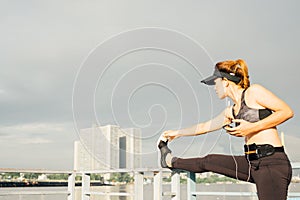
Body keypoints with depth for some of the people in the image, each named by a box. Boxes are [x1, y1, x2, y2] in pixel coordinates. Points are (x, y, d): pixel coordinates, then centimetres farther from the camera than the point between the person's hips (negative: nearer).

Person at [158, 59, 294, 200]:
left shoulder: (253, 92, -6)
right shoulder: (230, 112, 15)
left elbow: (287, 111, -11)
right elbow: (204, 127, 28)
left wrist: (252, 127, -17)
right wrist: (177, 133, 38)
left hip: (272, 163, -7)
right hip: (252, 163, 7)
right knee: (209, 161, 20)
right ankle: (171, 161, 41)